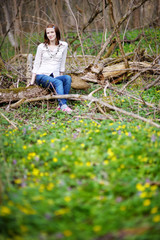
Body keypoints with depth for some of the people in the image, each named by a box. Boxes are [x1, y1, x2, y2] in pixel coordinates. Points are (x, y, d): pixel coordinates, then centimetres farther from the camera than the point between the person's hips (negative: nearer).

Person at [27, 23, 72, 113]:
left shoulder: (64, 45, 8)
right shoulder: (41, 47, 6)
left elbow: (62, 64, 13)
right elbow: (36, 64, 8)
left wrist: (61, 77, 8)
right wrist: (32, 81, 4)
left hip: (55, 77, 2)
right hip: (41, 76, -2)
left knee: (68, 78, -32)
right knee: (58, 82, -34)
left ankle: (61, 104, -38)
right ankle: (64, 106, -49)